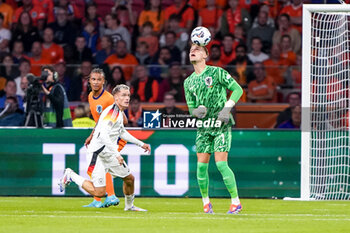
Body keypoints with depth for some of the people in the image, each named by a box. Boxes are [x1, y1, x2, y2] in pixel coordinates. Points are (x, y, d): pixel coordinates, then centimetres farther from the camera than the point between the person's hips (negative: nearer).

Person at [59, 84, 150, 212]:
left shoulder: (119, 112, 11)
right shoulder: (111, 111, -19)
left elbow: (122, 133, 29)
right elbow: (103, 134, -30)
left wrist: (140, 144, 30)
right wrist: (117, 154, -33)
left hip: (110, 153, 10)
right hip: (98, 153, -10)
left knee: (129, 178, 15)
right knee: (99, 192, -12)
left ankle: (129, 206, 39)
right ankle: (71, 175, 6)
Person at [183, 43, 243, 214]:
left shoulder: (217, 72, -4)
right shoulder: (188, 82, 11)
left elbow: (237, 89, -3)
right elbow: (191, 107, 14)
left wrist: (227, 108, -15)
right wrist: (197, 111, -10)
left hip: (221, 125, -5)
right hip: (203, 128, 5)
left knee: (221, 163, -13)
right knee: (201, 165, -1)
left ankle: (236, 202, -4)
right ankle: (206, 202, 15)